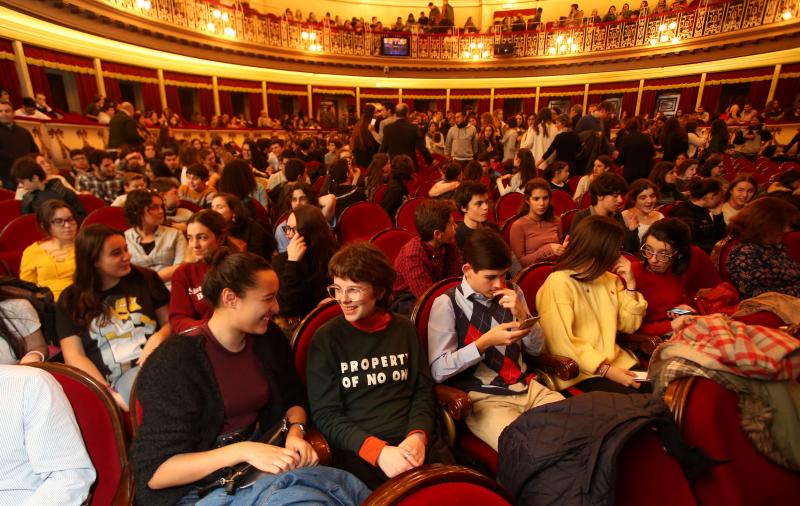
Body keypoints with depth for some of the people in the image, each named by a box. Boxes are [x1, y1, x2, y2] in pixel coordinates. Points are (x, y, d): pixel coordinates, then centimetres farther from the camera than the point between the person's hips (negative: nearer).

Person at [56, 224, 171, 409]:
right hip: (114, 381, -2)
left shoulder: (145, 279, 14)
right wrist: (109, 394, -9)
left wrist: (158, 338, -7)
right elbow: (74, 357, 5)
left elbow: (170, 321, 17)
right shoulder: (70, 299, 12)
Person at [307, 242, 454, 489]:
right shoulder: (326, 339, 0)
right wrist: (378, 450, -15)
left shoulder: (404, 329, 9)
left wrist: (418, 436, -8)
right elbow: (325, 414, -3)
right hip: (359, 451, -3)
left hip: (416, 441, 3)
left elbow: (423, 391, 11)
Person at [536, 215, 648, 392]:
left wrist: (630, 284, 0)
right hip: (580, 371, -7)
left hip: (616, 361, 7)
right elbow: (562, 343, -18)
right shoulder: (558, 283, -14)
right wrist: (606, 370, -21)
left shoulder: (609, 279, 11)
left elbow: (630, 325, 10)